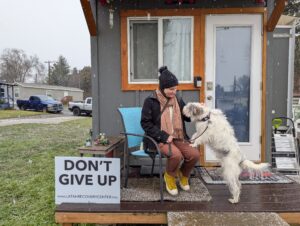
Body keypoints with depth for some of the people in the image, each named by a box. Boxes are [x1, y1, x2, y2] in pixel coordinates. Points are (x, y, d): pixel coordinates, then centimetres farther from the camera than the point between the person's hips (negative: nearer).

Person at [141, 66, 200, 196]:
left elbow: (188, 117, 14)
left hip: (178, 137, 5)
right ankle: (169, 176, 4)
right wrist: (164, 136, -17)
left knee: (194, 154, -17)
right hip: (160, 139, -5)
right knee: (176, 155, -31)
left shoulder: (178, 100, 10)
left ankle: (183, 175, 16)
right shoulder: (151, 101, -6)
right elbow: (145, 123, -9)